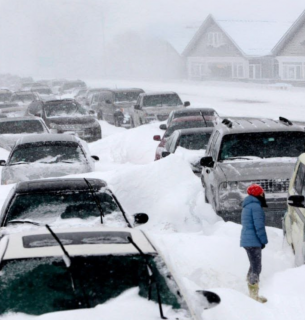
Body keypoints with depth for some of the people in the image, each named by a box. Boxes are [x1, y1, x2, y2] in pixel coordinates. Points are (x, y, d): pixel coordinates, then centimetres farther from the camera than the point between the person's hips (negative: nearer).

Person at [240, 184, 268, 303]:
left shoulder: (247, 207, 18)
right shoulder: (256, 206, -14)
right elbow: (259, 226, -19)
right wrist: (264, 240, -9)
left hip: (247, 241, 10)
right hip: (253, 242, -10)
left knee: (254, 266, 17)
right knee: (256, 268, -7)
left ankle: (252, 293, 23)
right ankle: (254, 296, -6)